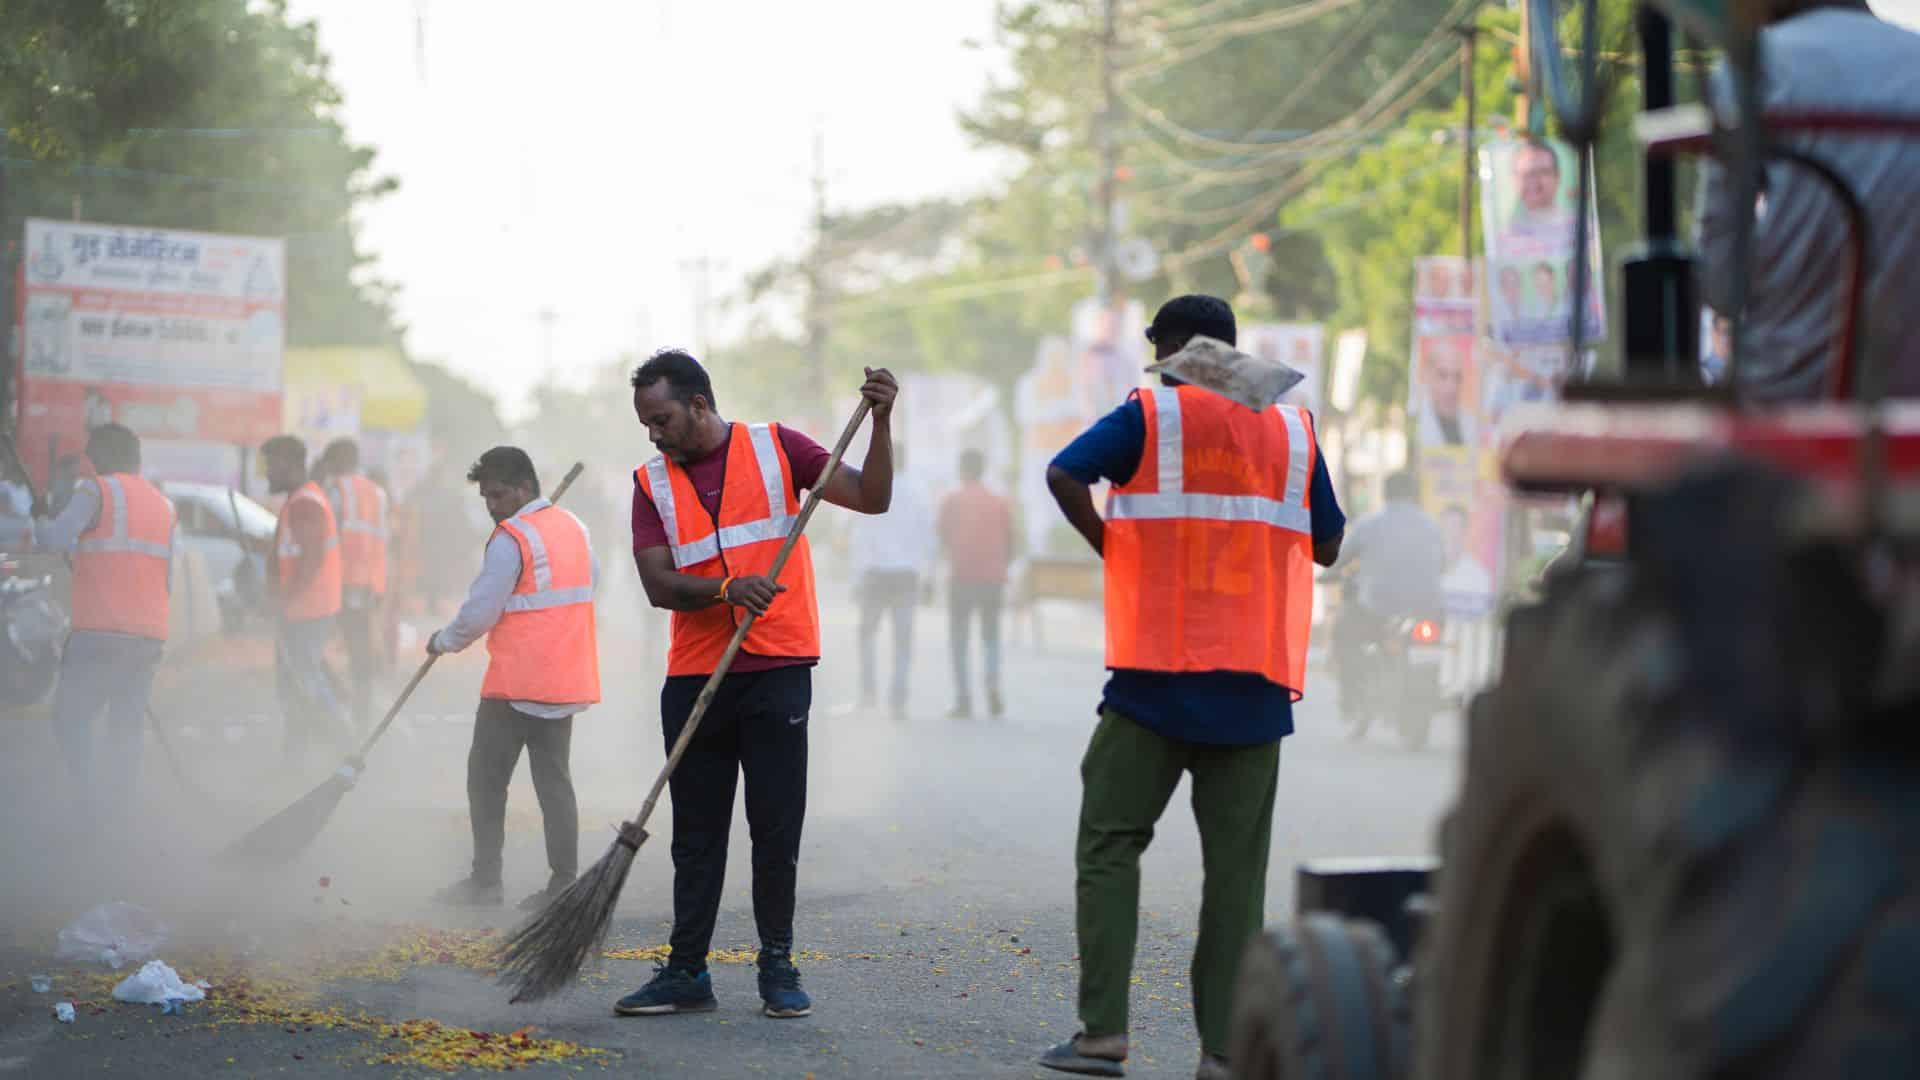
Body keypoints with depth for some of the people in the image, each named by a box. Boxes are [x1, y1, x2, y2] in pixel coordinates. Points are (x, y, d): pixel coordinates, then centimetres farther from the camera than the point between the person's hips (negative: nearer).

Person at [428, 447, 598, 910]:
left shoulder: (512, 538, -14)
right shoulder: (575, 529, 11)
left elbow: (481, 611, -13)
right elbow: (590, 584, 20)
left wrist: (444, 641, 3)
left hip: (516, 682, -7)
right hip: (566, 679, 7)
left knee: (487, 778, 4)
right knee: (555, 781, 8)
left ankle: (485, 881, 6)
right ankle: (563, 883, 2)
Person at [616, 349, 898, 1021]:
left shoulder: (775, 448, 2)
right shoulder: (652, 484, 6)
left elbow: (871, 498, -1)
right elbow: (658, 584, -5)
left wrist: (881, 423, -14)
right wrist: (727, 589, -22)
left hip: (777, 669, -2)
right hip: (693, 675, 2)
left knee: (776, 827, 0)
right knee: (697, 833, 6)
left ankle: (778, 968, 9)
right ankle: (687, 972, 12)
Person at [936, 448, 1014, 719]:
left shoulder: (951, 501, -1)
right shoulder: (1001, 502, 6)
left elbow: (943, 540, 1)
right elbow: (1009, 542, 7)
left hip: (962, 577, -2)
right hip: (993, 578, 2)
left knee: (959, 639, 6)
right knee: (991, 636, 14)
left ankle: (964, 700, -1)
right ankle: (993, 685, -10)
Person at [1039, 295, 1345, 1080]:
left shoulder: (1152, 416, 0)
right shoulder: (1293, 428, 11)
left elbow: (1063, 475, -12)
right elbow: (1326, 547, 16)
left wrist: (1110, 547, 1)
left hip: (1158, 675, -3)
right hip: (1257, 681, 3)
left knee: (1110, 842, 6)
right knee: (1237, 864, 5)